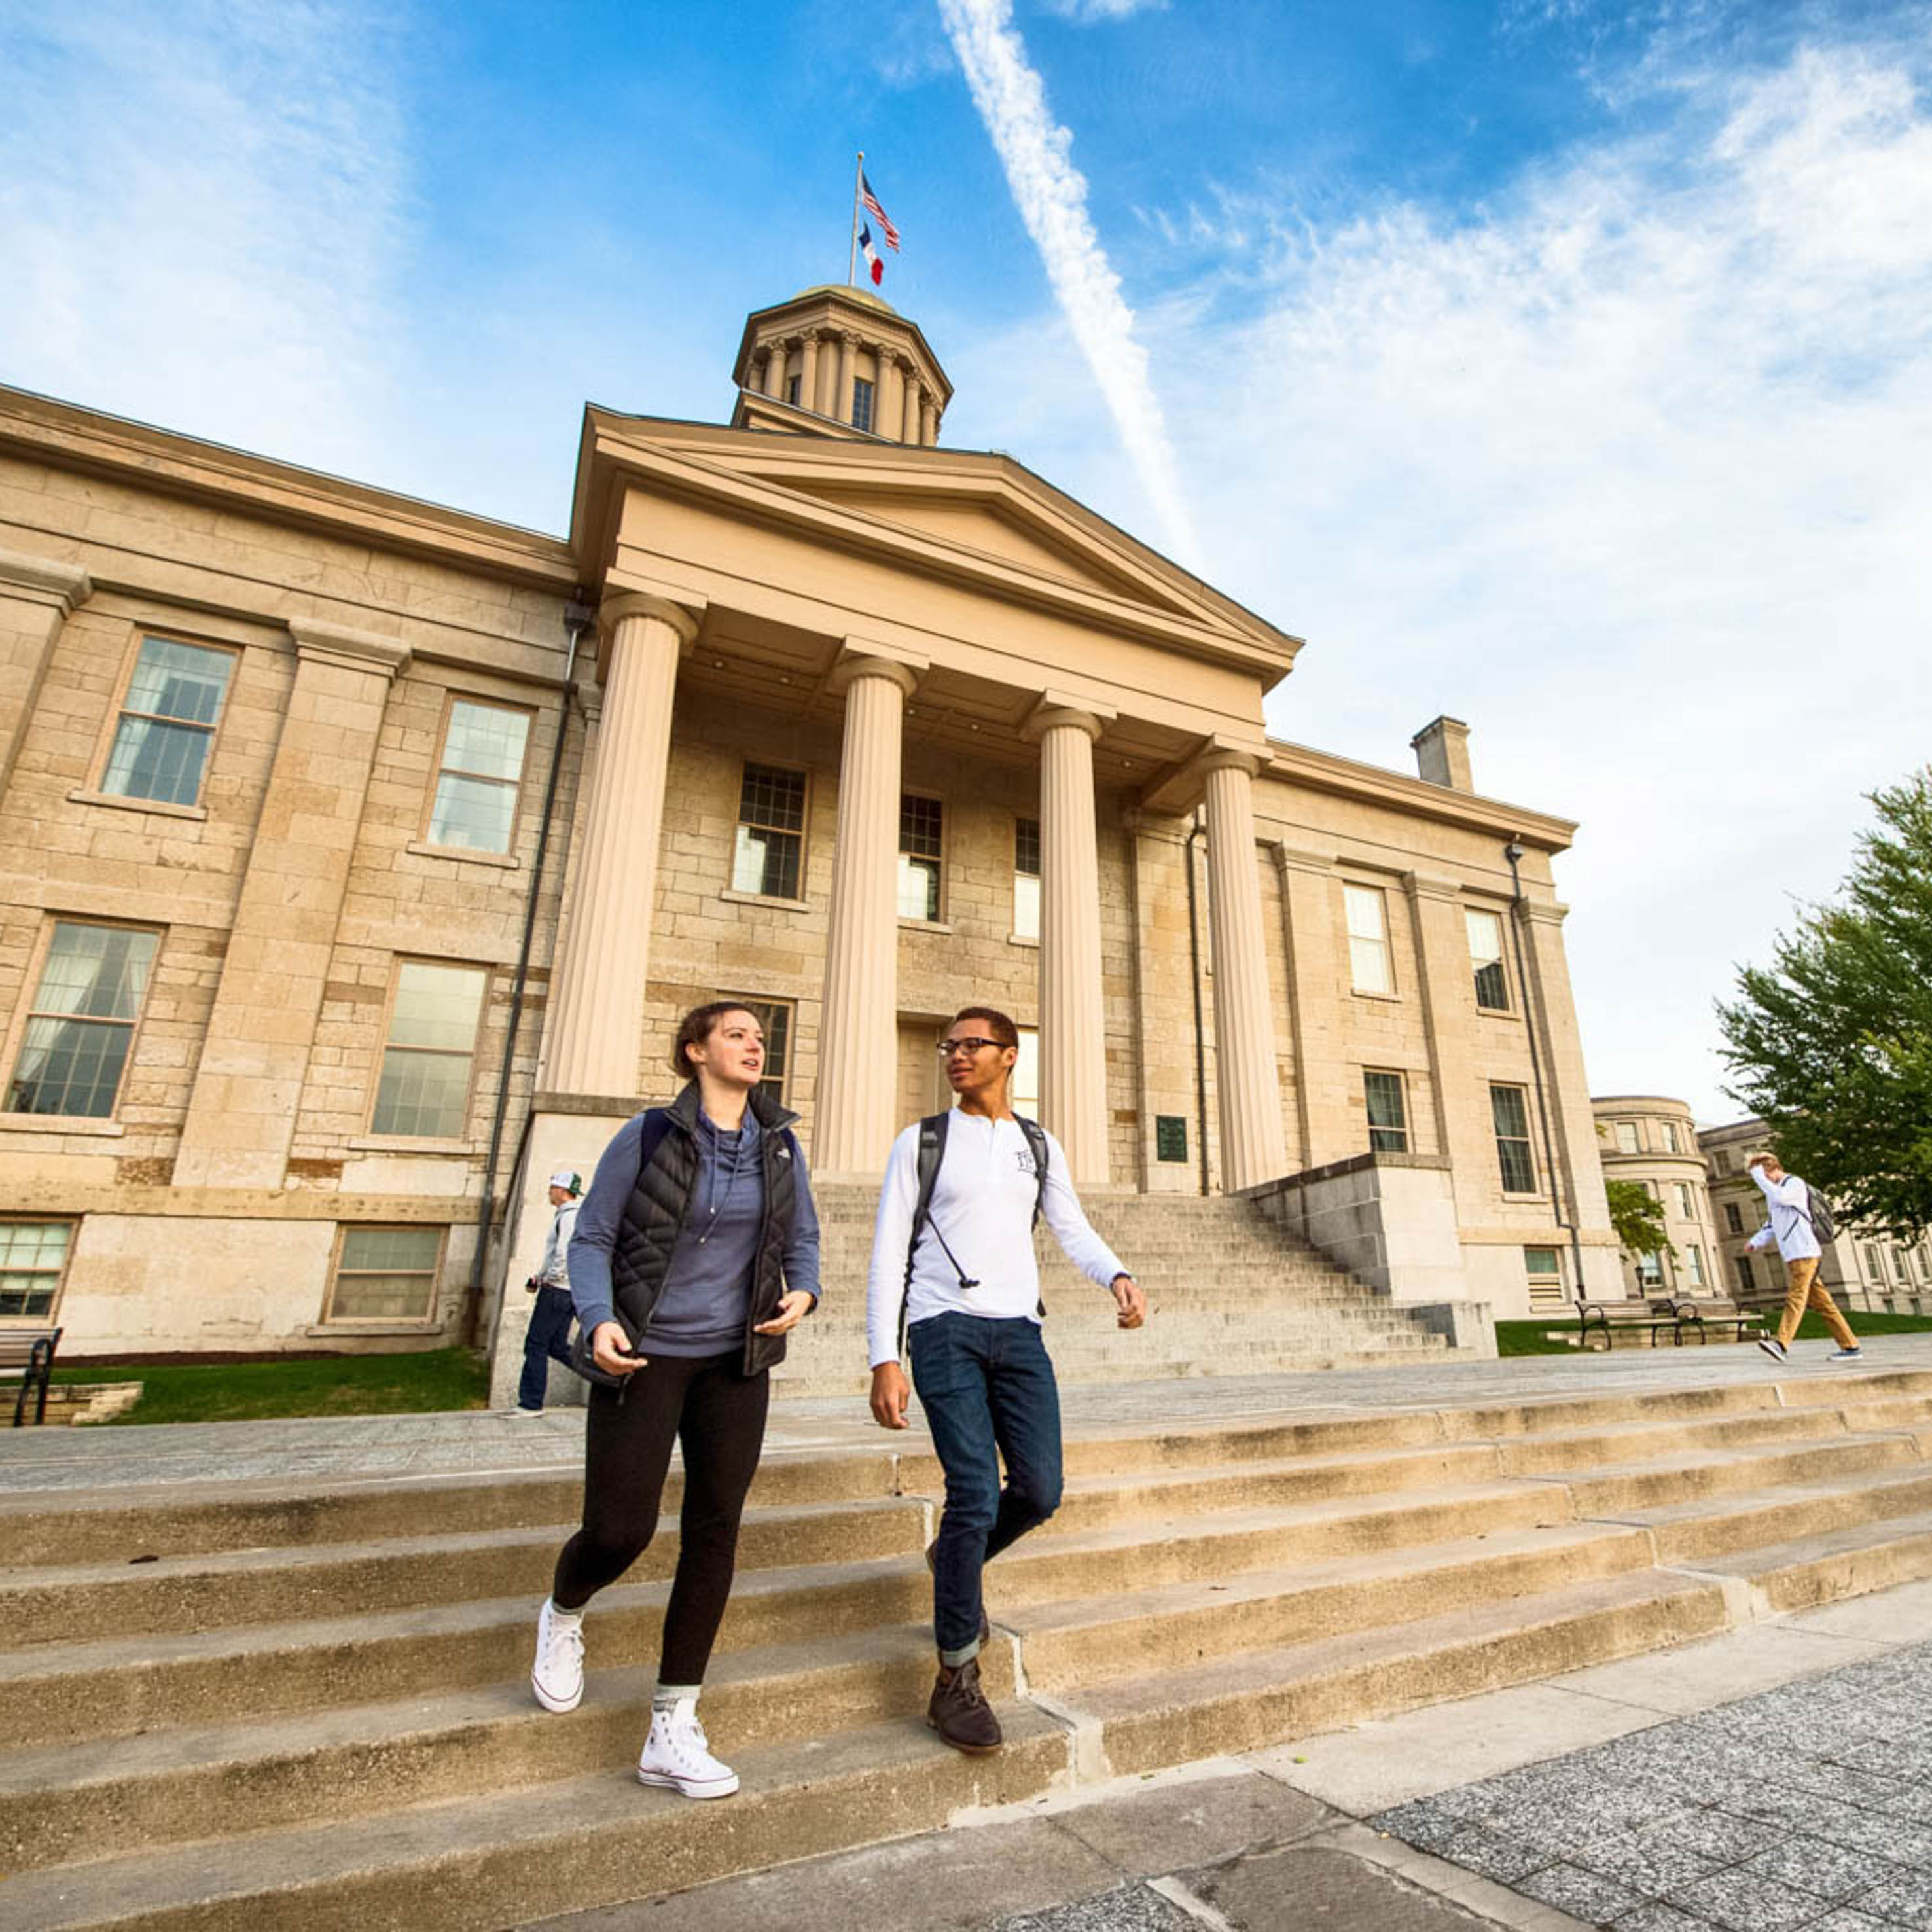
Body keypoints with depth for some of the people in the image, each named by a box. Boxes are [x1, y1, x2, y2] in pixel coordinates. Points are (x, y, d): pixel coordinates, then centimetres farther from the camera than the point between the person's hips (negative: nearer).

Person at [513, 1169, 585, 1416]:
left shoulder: (569, 1216, -14)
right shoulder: (566, 1215, 20)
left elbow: (565, 1253, -25)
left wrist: (550, 1278, -12)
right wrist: (539, 1276, 17)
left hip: (558, 1290, -10)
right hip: (566, 1292, 10)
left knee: (536, 1345, -2)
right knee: (557, 1347, 12)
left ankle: (530, 1404, 3)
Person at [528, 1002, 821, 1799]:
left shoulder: (778, 1143, 1)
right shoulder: (647, 1135, -9)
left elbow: (802, 1240, 8)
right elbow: (592, 1240, -5)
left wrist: (803, 1294, -12)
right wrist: (598, 1321, -22)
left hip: (735, 1361, 3)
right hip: (644, 1355, -3)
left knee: (714, 1533, 2)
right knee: (619, 1531, -3)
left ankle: (671, 1731, 17)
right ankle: (563, 1616, 34)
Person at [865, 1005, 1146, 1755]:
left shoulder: (1039, 1146, 12)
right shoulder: (920, 1141, 2)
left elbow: (1073, 1229, 6)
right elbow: (888, 1253, -2)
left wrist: (1119, 1277, -16)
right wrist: (884, 1360, -9)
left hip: (1018, 1330, 4)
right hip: (945, 1328, -4)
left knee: (1040, 1491, 2)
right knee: (976, 1493, -9)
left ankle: (953, 1559, 34)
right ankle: (955, 1682, 9)